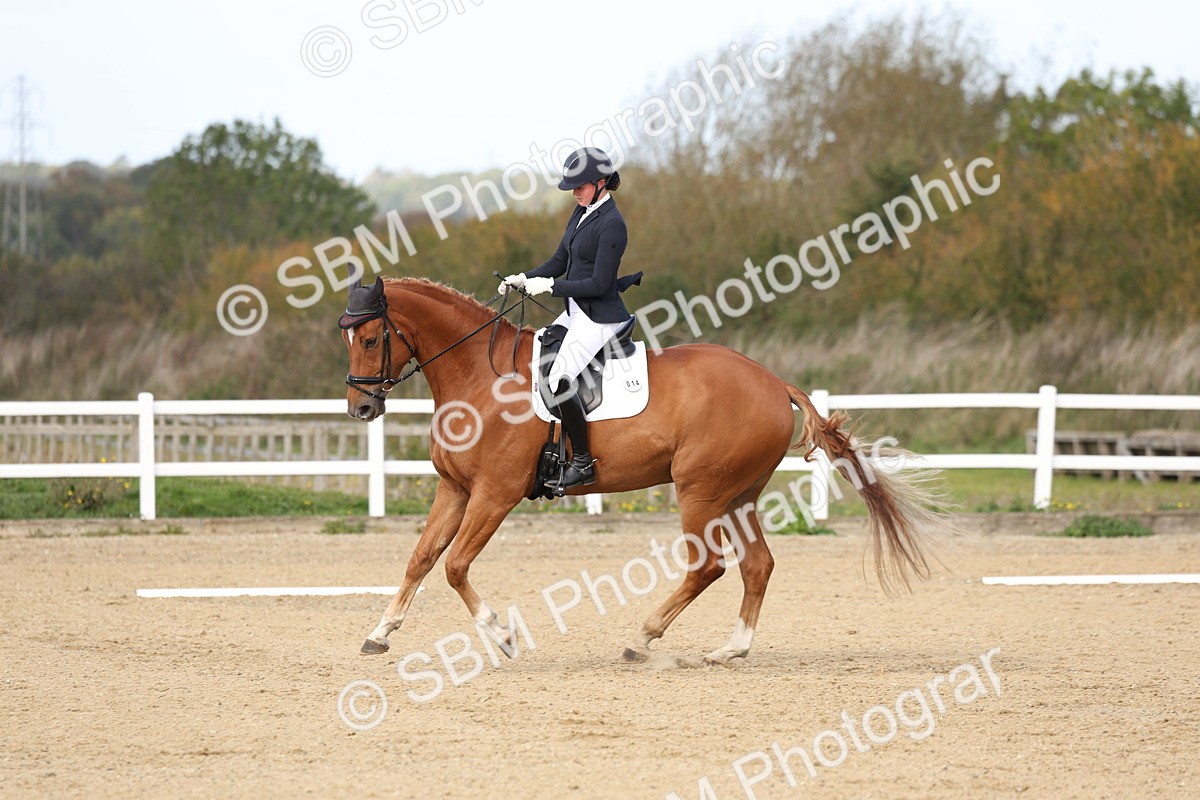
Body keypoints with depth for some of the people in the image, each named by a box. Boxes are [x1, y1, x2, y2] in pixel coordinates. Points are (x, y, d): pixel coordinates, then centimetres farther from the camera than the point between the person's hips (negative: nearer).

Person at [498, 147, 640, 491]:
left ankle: (583, 462, -15)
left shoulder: (611, 225, -18)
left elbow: (598, 285, -20)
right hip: (575, 312, 10)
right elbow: (560, 262, 16)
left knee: (559, 379, -22)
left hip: (600, 316, -10)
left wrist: (549, 285, -19)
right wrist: (523, 279, 1)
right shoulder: (581, 213, 11)